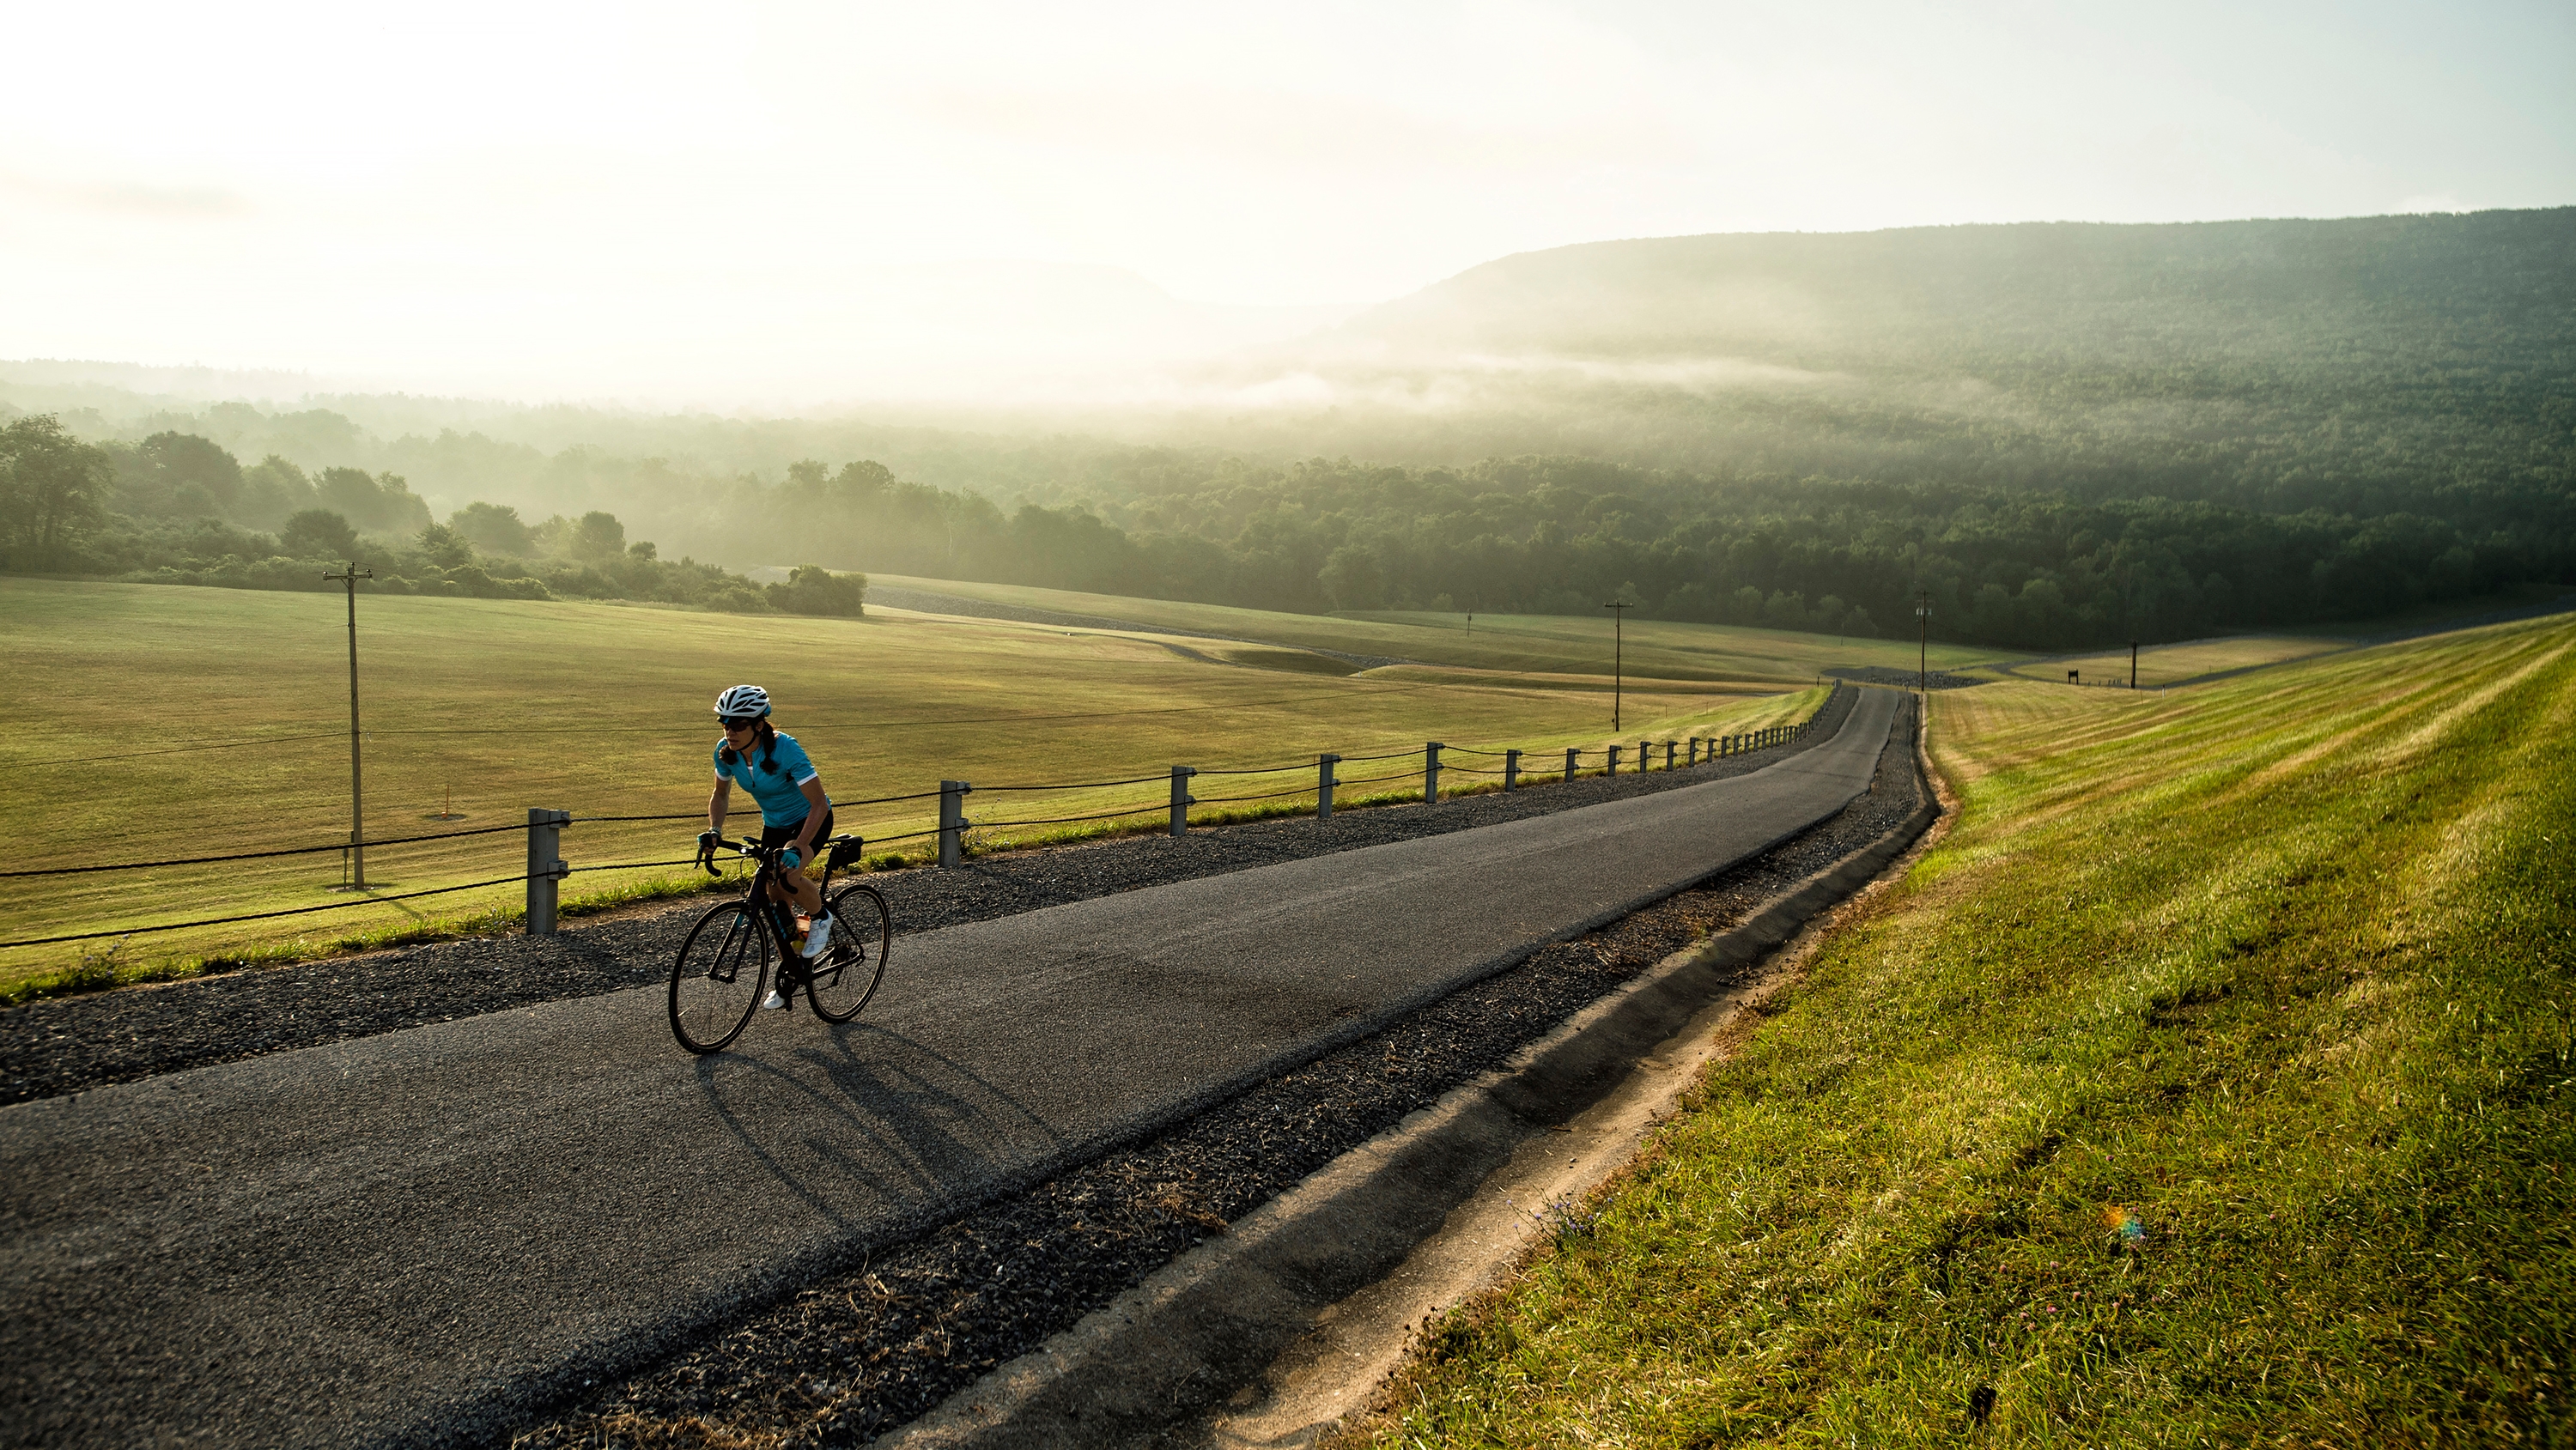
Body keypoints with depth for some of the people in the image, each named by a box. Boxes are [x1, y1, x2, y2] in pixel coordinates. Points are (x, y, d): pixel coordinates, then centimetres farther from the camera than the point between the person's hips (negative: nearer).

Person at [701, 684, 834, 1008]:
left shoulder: (785, 750, -33)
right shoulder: (726, 752, -16)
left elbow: (819, 805, -31)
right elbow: (721, 795, 3)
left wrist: (796, 848, -41)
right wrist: (714, 830, -15)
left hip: (809, 820, -6)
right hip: (774, 824, 6)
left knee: (787, 876, -33)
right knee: (776, 902, 5)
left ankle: (820, 918, -1)